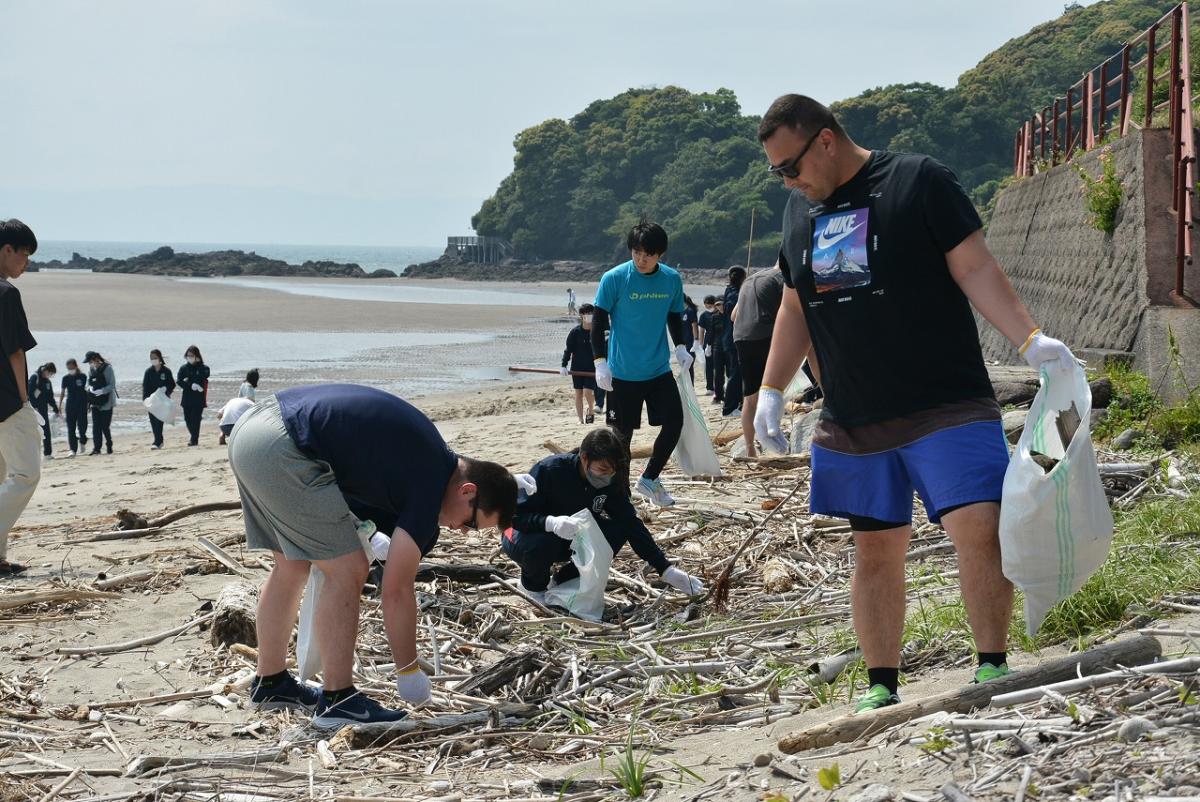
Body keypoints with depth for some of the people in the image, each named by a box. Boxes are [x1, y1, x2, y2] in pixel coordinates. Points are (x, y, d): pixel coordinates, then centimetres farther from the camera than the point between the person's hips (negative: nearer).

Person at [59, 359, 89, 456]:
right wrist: (59, 405, 4)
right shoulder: (66, 378, 4)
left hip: (82, 405, -2)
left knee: (82, 425, -4)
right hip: (70, 405, 2)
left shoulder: (82, 377, -1)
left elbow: (87, 390, 5)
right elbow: (63, 392, 8)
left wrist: (89, 404, 4)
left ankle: (82, 441, 27)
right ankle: (73, 449, 0)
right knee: (71, 428, -2)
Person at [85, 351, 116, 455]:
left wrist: (101, 391, -22)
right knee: (96, 426, -2)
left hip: (106, 402, -5)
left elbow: (112, 385, -12)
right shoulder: (91, 371, 9)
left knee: (105, 426, -1)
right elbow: (89, 384, 18)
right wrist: (90, 389, -5)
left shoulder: (107, 368, -10)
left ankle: (109, 446, 18)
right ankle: (96, 448, -1)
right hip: (95, 403, 5)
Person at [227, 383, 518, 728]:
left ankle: (270, 683, 31)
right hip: (281, 448, -10)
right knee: (347, 571, -3)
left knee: (292, 565, 21)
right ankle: (337, 701, 1)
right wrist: (409, 673, 4)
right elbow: (397, 589, -5)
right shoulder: (429, 484, -7)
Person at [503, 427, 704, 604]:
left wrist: (666, 570, -19)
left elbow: (631, 523, -12)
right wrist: (551, 523, -50)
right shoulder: (549, 470, -29)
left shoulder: (609, 483, -14)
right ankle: (534, 584, -4)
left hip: (572, 541, 4)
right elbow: (516, 515, -29)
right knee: (540, 545, -39)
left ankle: (564, 580, -2)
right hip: (527, 532, -4)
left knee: (618, 531, -21)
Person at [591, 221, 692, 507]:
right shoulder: (614, 279, -11)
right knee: (623, 432, 1)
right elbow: (598, 322, -7)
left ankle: (649, 479, 16)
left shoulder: (672, 280, 0)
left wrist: (680, 347, 0)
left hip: (659, 370, 4)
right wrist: (600, 362, -14)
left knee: (674, 422, -4)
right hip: (623, 373, -4)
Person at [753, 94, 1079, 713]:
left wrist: (1031, 339, -19)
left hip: (947, 407, -5)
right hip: (851, 422, 5)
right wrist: (770, 390, 18)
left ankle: (992, 670, -4)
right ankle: (881, 690, 15)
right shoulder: (799, 210, 14)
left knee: (979, 529, -15)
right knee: (874, 551, 7)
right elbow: (796, 309, 23)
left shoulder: (919, 181, -3)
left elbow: (975, 269, -7)